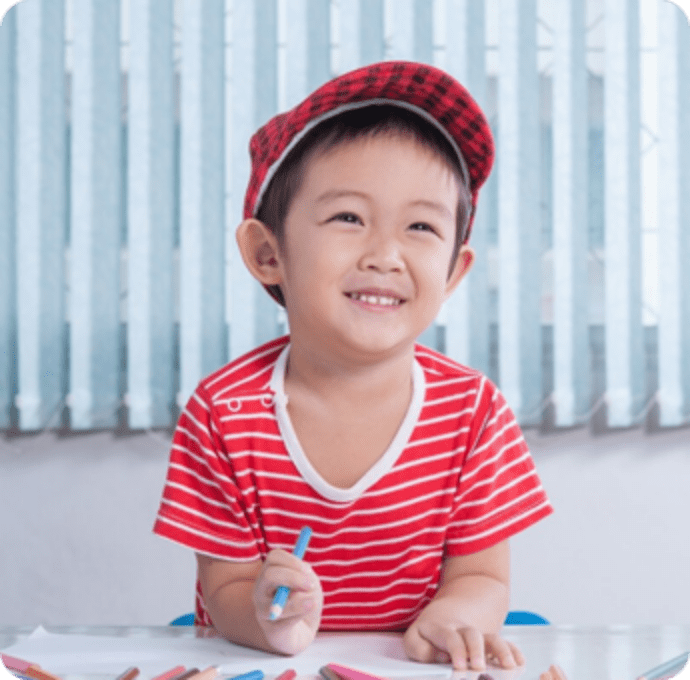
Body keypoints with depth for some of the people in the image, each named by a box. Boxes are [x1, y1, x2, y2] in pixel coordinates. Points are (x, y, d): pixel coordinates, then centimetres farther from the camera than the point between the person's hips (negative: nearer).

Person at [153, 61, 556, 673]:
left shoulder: (474, 410, -4)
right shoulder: (224, 412, -7)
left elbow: (483, 577, -3)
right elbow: (225, 587, -5)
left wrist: (454, 615, -25)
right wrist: (267, 620, -26)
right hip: (264, 666, -1)